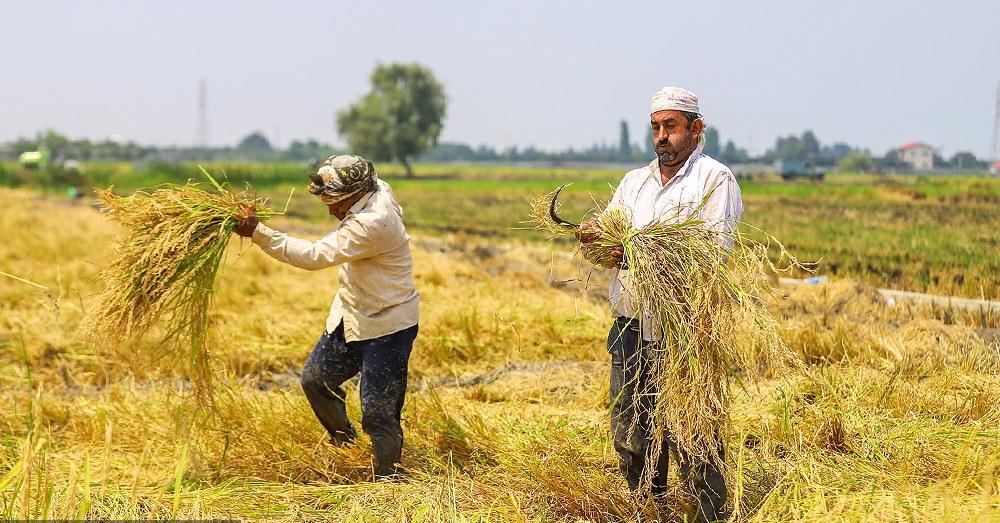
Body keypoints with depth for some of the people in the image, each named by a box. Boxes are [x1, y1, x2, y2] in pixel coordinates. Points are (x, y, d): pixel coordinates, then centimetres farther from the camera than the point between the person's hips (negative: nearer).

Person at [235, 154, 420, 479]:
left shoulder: (373, 223, -31)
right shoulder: (377, 191, -3)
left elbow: (314, 256, -33)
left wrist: (258, 233, -29)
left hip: (386, 329, -10)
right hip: (351, 319, 10)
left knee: (378, 415, -4)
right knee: (315, 380, 19)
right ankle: (346, 445, 41)